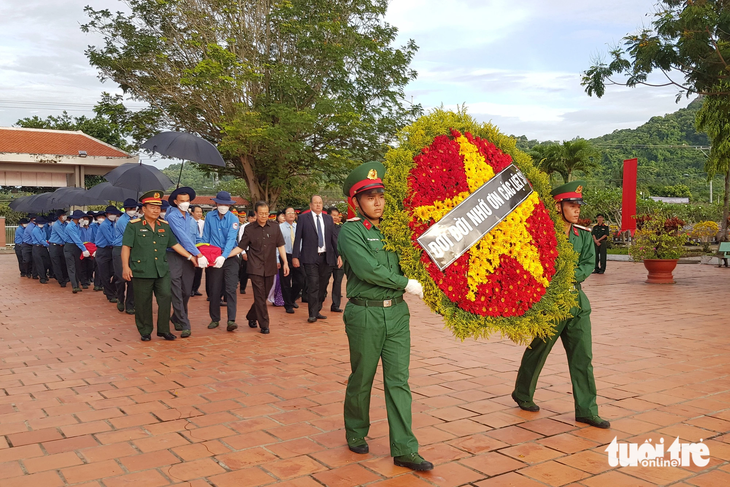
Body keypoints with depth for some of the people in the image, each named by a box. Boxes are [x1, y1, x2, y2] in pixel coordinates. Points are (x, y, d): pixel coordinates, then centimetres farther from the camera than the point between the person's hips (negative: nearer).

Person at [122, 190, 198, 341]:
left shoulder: (164, 226, 12)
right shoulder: (134, 225, -2)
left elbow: (174, 244, 15)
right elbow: (126, 247, -5)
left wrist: (190, 257, 10)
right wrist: (125, 266, -13)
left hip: (162, 270, 4)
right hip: (141, 270, -4)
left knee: (166, 297, -1)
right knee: (143, 302, 4)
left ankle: (164, 330, 11)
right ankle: (145, 332, 17)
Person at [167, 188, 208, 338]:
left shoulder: (192, 220, 14)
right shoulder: (172, 217, -6)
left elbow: (197, 240, 22)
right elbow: (182, 237, -14)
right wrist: (198, 254, -18)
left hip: (190, 258, 6)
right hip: (175, 257, -6)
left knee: (186, 292, 9)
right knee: (177, 293, -7)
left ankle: (177, 318, 30)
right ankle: (184, 325, -5)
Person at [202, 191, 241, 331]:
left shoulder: (233, 219, -6)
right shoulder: (209, 217, 2)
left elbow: (231, 239, -17)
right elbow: (205, 238, 7)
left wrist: (223, 256, -29)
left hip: (230, 258, -2)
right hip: (213, 259, 2)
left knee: (230, 289, -9)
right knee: (214, 290, 8)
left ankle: (231, 320, -11)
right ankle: (215, 319, 20)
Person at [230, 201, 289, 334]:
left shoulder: (274, 226, 4)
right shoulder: (249, 229, 0)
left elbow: (280, 246, 8)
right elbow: (241, 247, 1)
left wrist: (285, 262, 3)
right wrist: (225, 255, -10)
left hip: (270, 267, 3)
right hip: (256, 268, -3)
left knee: (264, 295, 11)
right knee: (260, 296, -4)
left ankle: (251, 317, 33)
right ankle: (264, 324, 4)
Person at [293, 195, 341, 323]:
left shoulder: (328, 219, 11)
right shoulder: (303, 218, 2)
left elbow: (334, 238, 11)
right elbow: (297, 238, 0)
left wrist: (338, 255, 4)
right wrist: (295, 256, -6)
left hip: (326, 257, 4)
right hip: (310, 258, -4)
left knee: (322, 286, 8)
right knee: (313, 285, -10)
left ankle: (317, 311, 20)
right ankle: (312, 314, -4)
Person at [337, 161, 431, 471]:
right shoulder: (350, 231, -6)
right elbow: (368, 269, -18)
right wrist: (406, 284, -13)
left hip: (397, 312, 5)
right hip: (365, 314, -4)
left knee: (398, 381, 4)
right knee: (361, 379, 10)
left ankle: (404, 450, 8)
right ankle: (356, 434, 32)